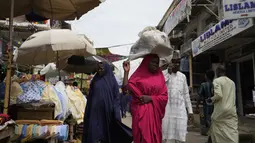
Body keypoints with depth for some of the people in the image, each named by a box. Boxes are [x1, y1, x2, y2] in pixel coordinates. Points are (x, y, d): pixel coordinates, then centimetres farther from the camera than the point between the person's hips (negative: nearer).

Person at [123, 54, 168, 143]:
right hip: (141, 112, -2)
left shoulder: (160, 76, 8)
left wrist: (150, 98, -9)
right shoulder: (138, 75, 1)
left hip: (155, 113, 2)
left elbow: (164, 96, 3)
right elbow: (126, 89, -9)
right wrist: (126, 72, -13)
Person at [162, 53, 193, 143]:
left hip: (180, 110, 4)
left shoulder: (182, 76, 12)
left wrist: (190, 110, 13)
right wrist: (169, 72, -16)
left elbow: (186, 94, 16)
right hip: (167, 110, -3)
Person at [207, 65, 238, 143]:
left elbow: (218, 95, -19)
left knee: (217, 133, 7)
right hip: (232, 110, 6)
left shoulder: (217, 80, -7)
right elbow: (233, 96, 19)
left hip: (221, 110, -5)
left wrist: (211, 99, -2)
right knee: (233, 133, 4)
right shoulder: (232, 82, 14)